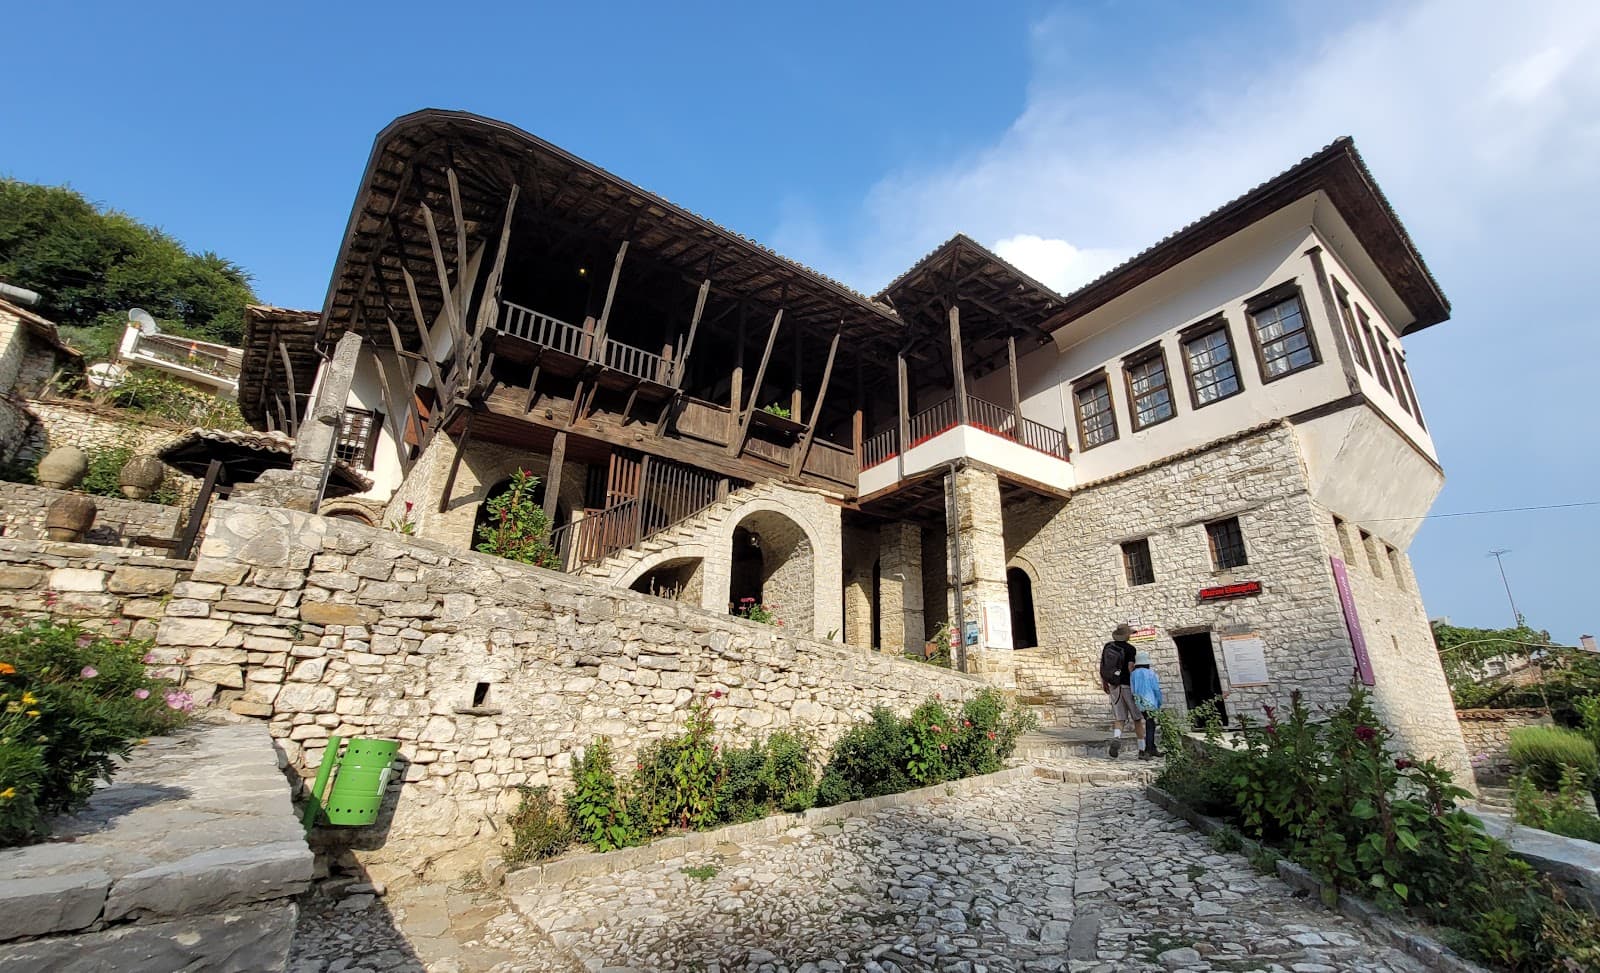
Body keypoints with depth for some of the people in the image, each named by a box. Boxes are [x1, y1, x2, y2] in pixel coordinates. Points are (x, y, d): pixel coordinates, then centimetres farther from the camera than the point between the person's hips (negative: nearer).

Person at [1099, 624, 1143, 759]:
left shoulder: (1108, 646, 5)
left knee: (1119, 718, 5)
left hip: (1114, 686, 4)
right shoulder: (1130, 649, -10)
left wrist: (1104, 682, 16)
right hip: (1128, 686, -4)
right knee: (1138, 719, 10)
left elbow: (1102, 665, 7)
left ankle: (1116, 738, -22)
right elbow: (1131, 668, -18)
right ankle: (1142, 749, 14)